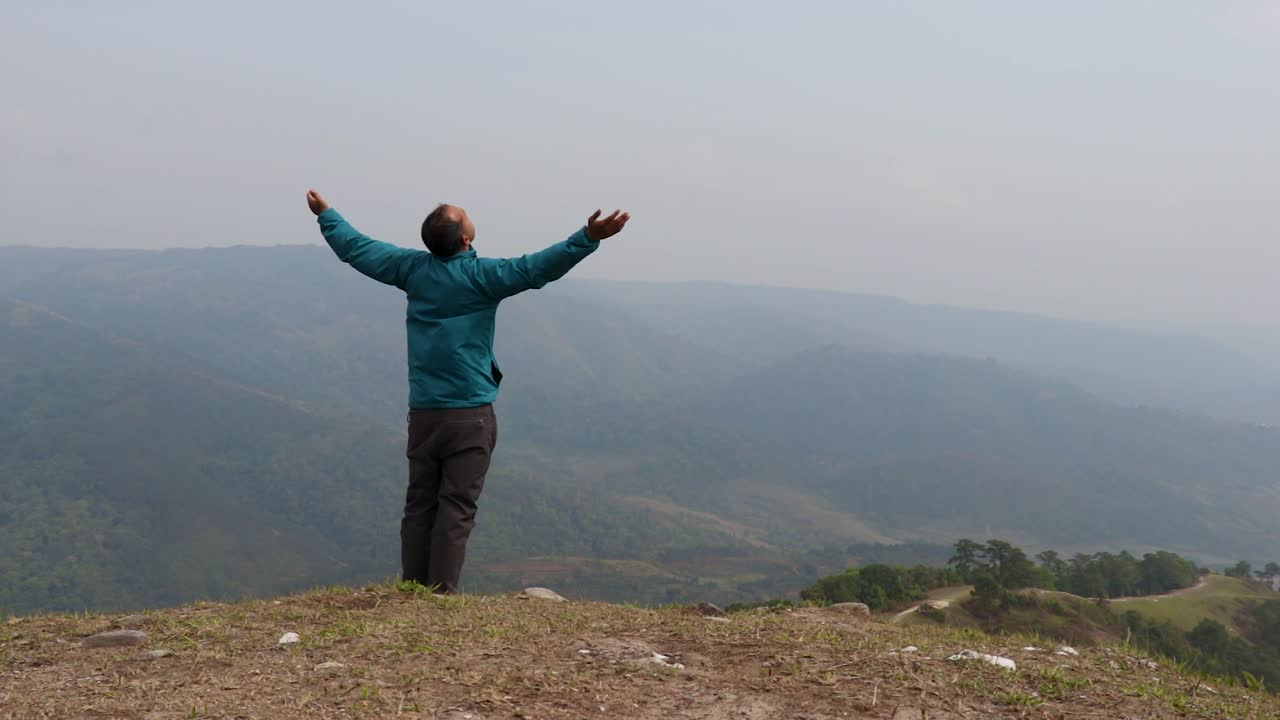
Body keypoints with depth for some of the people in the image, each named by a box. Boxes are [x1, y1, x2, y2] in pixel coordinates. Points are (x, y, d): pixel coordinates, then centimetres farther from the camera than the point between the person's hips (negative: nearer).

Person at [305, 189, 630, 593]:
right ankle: (441, 593, -3)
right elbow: (536, 268, -20)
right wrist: (587, 239, -23)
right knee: (456, 507, -2)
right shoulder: (480, 275, -11)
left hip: (422, 412, 5)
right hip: (470, 414, -5)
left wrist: (326, 215, 32)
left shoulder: (413, 268, 5)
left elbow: (356, 248, 16)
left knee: (419, 504, 11)